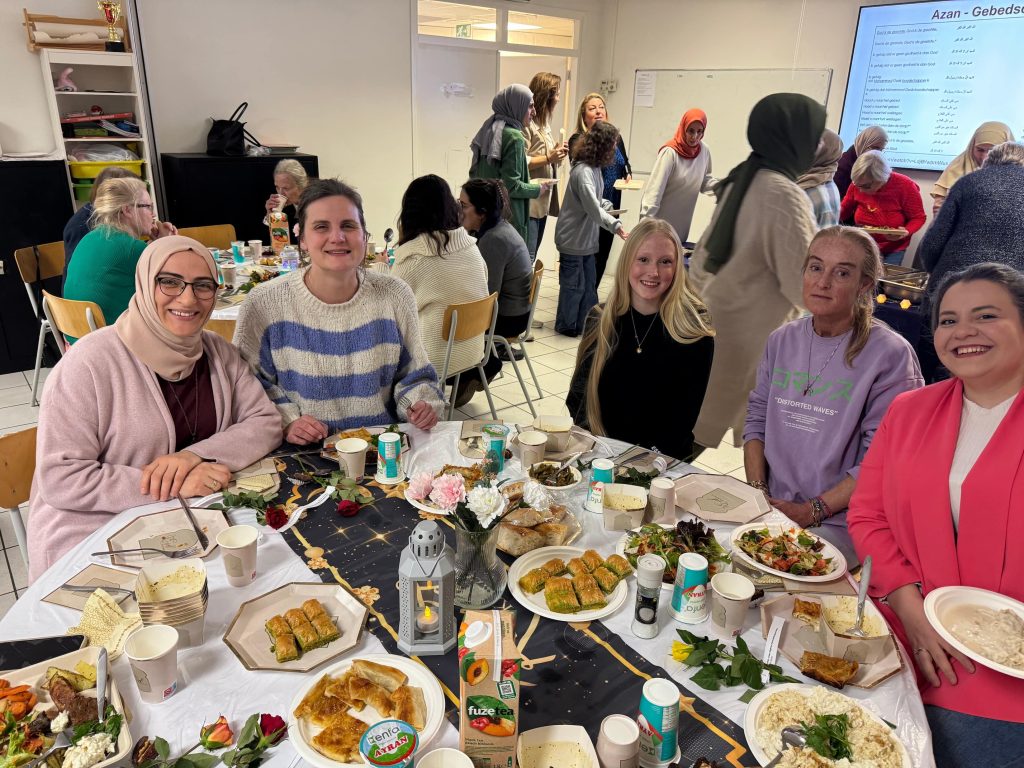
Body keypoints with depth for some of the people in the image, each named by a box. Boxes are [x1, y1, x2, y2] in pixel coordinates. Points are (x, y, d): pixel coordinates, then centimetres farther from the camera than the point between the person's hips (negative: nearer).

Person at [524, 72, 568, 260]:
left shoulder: (544, 122, 17)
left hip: (543, 200, 10)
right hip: (529, 201, -10)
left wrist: (556, 152, 4)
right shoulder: (526, 122, -13)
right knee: (526, 258, -9)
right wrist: (548, 158, -20)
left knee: (531, 257, 15)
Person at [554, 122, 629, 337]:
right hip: (573, 238, -9)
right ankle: (566, 325, 16)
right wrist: (616, 226, -40)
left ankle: (585, 323, 25)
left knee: (589, 283, 15)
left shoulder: (594, 168, 7)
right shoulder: (583, 171, -23)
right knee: (574, 284, 2)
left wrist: (608, 206, -1)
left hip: (587, 238, 10)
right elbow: (592, 207, -33)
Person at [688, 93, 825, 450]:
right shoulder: (784, 195, -21)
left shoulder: (739, 183, 6)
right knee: (698, 433, 3)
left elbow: (700, 264, 10)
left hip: (716, 326, 9)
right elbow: (806, 289, -19)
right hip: (746, 340, -9)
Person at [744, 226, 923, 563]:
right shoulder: (782, 340, 7)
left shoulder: (891, 355, -10)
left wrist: (813, 510, -16)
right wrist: (756, 490, -2)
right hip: (771, 509, 5)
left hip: (839, 521, -4)